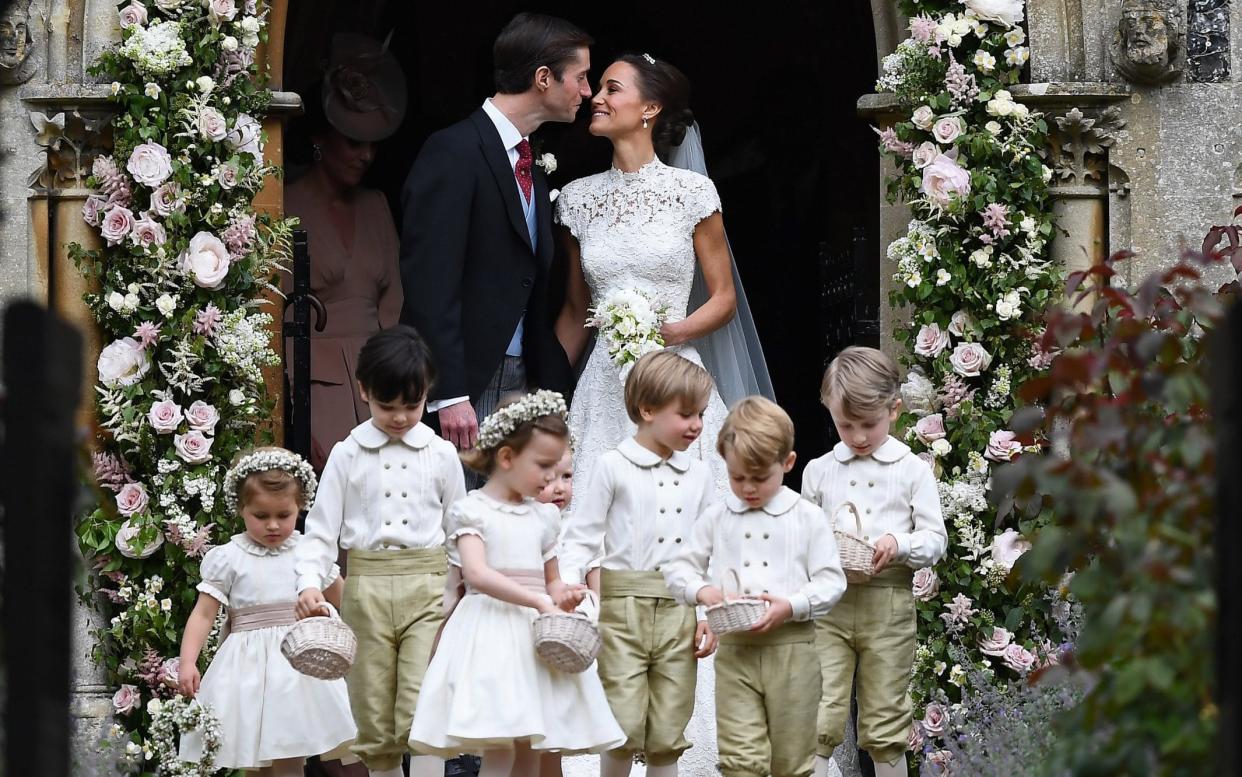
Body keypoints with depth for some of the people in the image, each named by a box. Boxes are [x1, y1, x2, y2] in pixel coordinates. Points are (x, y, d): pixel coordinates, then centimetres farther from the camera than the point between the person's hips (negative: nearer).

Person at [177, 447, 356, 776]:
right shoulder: (227, 559, -1)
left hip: (301, 667, 1)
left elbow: (342, 601, 22)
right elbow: (203, 614, -2)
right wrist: (187, 663, -13)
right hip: (251, 668, -1)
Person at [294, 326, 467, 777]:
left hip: (427, 587, -1)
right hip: (366, 589, 1)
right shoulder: (347, 456, 6)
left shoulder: (441, 455, 7)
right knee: (374, 720, 6)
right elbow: (321, 530, 4)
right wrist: (309, 583, -13)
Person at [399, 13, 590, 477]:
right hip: (463, 386, -8)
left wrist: (555, 386, 13)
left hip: (521, 383, 8)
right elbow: (430, 283, -17)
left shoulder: (532, 165, 17)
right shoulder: (453, 153, -11)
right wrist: (449, 397, -22)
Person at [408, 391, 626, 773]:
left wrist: (563, 596, -3)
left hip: (536, 635, 6)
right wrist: (539, 601, -26)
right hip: (492, 631, -6)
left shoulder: (544, 516, 15)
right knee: (500, 749, -16)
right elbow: (477, 574, -19)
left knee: (529, 750, 4)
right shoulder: (472, 511, -4)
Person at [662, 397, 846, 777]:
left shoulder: (808, 519, 0)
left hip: (791, 649, -1)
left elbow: (831, 581, -2)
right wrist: (702, 591, -11)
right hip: (735, 650, 1)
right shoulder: (717, 519, 6)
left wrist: (791, 606, -18)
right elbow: (679, 569, 11)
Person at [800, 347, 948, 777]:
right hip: (828, 601, 1)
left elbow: (935, 539, 1)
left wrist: (899, 544, -18)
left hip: (888, 604, -1)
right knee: (819, 718, -6)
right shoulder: (819, 471, 9)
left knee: (884, 722, 6)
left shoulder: (913, 471, 3)